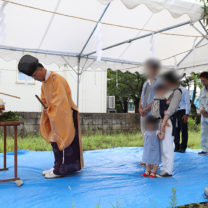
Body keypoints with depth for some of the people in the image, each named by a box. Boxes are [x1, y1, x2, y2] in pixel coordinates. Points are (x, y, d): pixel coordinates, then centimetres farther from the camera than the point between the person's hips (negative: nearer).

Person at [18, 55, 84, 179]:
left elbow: (60, 101, -24)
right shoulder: (44, 82, 9)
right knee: (55, 141, 11)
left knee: (62, 141, -3)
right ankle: (58, 167, 21)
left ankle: (61, 169, 5)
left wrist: (49, 112, -12)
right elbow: (45, 101, 18)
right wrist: (48, 111, 0)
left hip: (65, 116, -9)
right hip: (55, 116, 9)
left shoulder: (56, 79, -20)